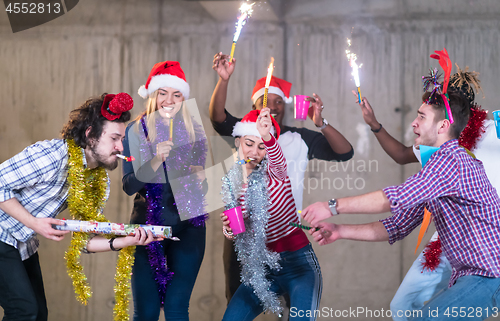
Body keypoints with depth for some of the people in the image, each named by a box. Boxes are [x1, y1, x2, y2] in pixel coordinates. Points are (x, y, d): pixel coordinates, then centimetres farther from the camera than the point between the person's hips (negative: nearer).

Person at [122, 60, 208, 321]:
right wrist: (157, 160, -21)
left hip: (187, 226, 1)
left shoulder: (194, 131, 5)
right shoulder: (135, 131, -1)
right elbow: (129, 186, -7)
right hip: (147, 225, -1)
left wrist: (199, 177, -10)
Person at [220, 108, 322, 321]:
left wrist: (267, 137, -57)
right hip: (261, 268, 5)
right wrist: (228, 229, -11)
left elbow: (278, 160, -35)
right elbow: (232, 234, 13)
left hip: (297, 261, -5)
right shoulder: (230, 181, 5)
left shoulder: (273, 171, -8)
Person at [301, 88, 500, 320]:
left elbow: (397, 197, -27)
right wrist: (340, 231, 7)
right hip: (466, 275, 10)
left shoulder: (451, 159, -17)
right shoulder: (438, 163, 18)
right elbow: (398, 227, 16)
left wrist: (332, 206, -20)